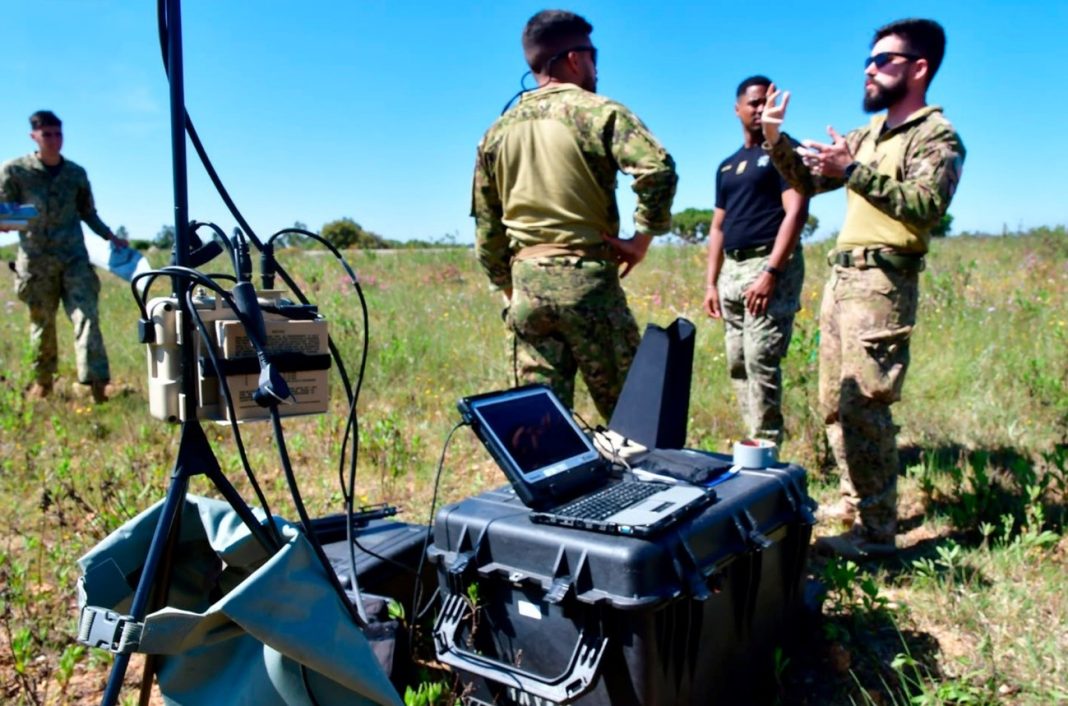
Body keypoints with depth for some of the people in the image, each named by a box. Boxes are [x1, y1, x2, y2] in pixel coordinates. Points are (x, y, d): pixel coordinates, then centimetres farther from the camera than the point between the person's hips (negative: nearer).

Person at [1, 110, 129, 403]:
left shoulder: (76, 174, 11)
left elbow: (89, 213, 21)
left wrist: (110, 237, 10)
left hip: (74, 258, 1)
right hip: (36, 260, -1)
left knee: (86, 317, -12)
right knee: (41, 322, 7)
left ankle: (97, 383, -16)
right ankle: (42, 381, 24)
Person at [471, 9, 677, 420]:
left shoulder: (498, 131, 13)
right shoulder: (598, 112, -2)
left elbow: (486, 229, 15)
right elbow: (658, 169, -19)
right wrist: (643, 237, -7)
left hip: (527, 282, 5)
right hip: (587, 278, -5)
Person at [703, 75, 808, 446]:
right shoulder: (727, 166, 20)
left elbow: (796, 212, -12)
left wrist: (770, 272, -21)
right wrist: (711, 282, 12)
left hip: (771, 264, -7)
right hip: (732, 269, 7)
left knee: (761, 359, -13)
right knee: (738, 363, 7)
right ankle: (755, 440, 15)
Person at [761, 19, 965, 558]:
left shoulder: (937, 136, -4)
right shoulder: (868, 134, 19)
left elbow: (926, 206, -21)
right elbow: (807, 182, 20)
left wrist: (854, 170, -28)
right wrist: (776, 141, 3)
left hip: (882, 283, -9)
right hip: (841, 276, 9)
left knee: (863, 406, -13)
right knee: (835, 402, 13)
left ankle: (875, 531, -4)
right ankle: (857, 500, 27)